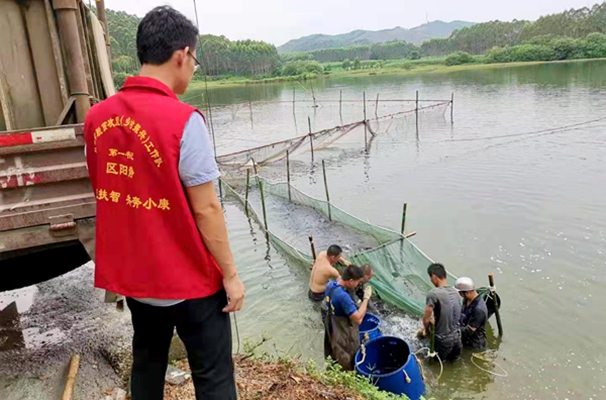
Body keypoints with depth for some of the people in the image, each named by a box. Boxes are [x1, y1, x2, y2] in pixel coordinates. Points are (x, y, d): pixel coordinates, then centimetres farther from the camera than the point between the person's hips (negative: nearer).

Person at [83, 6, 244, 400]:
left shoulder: (97, 117, -1)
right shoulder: (183, 120, -22)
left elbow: (106, 191, 9)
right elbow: (206, 209, -20)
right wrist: (230, 274, -9)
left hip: (131, 273, 7)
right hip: (188, 279, -6)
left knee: (147, 364, 25)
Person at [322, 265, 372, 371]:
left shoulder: (330, 285, -10)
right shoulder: (343, 296, -37)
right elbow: (358, 319, -33)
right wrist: (366, 297, -24)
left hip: (332, 330, 8)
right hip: (344, 335, -8)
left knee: (335, 359, 31)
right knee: (347, 365, 17)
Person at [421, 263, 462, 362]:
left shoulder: (433, 293, -23)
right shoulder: (455, 291, 0)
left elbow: (426, 319, -18)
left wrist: (427, 330, 1)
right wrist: (433, 321, 15)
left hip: (443, 340, -6)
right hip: (456, 336, 6)